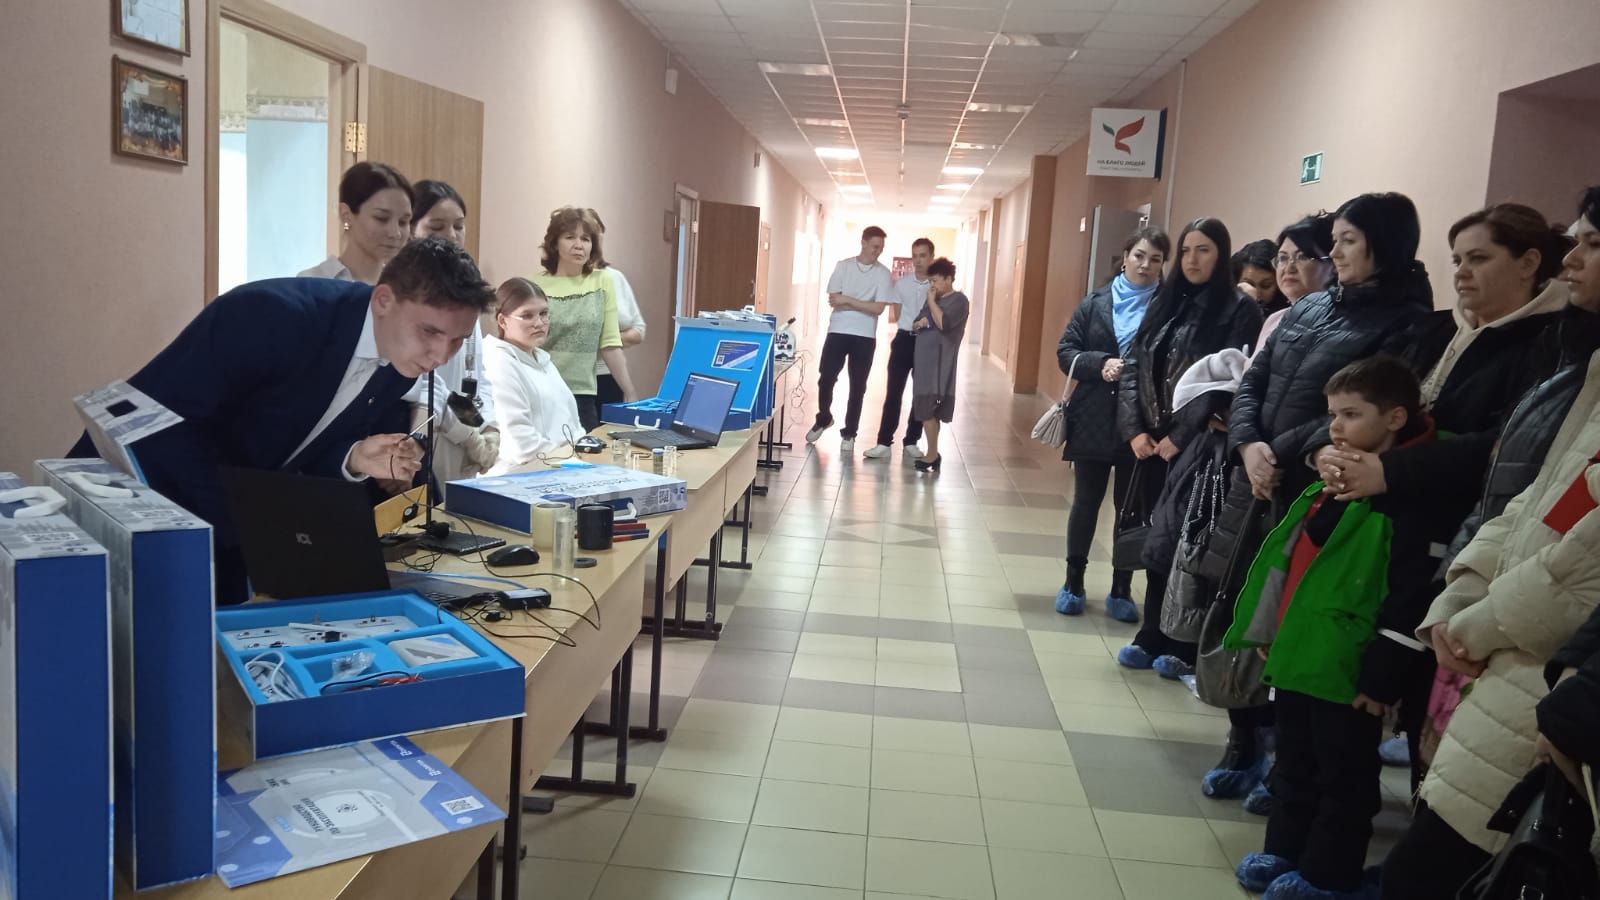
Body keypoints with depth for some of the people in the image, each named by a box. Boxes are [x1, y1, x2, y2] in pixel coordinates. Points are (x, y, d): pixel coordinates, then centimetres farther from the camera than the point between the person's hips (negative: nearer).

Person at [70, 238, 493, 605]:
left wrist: (355, 460, -23)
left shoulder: (400, 361, -10)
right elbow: (167, 423, -29)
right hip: (141, 496, -6)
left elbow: (303, 449, -1)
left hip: (238, 519, 6)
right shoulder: (274, 315, -31)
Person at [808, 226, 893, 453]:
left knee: (857, 387, 4)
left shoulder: (883, 273, 0)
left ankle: (849, 434, 15)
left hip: (865, 336, 0)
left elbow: (879, 308, -9)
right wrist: (864, 305, -13)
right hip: (838, 331, 0)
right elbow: (833, 301, -5)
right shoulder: (843, 266, 2)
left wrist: (848, 300, -14)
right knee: (826, 379, 1)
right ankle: (823, 419, 26)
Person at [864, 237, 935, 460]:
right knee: (894, 392, -2)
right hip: (904, 340, 1)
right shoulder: (902, 283, 3)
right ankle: (884, 442, -1)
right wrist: (913, 324, 0)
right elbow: (897, 314, 11)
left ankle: (911, 442, 18)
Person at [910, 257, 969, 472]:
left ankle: (932, 455, -3)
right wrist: (918, 323, -2)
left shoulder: (959, 300, -7)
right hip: (924, 361, 8)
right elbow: (916, 323, 21)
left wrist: (932, 301, -10)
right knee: (925, 410, 8)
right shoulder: (933, 299, 18)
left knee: (927, 410, -10)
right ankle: (932, 454, 16)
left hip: (940, 363, -8)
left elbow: (942, 323, -21)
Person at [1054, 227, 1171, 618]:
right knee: (1086, 501, 11)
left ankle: (1122, 588, 21)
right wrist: (1100, 364, -15)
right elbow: (1065, 351, 2)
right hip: (1094, 419, 2)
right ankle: (1073, 582, 22)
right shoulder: (1096, 301, 3)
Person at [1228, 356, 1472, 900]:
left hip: (1348, 670, -9)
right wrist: (1271, 630, 19)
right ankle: (1284, 852, 34)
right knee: (1294, 766, 20)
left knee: (1342, 776, 7)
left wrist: (1382, 675, -20)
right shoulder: (1333, 482, 13)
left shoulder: (1416, 495, -15)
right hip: (1299, 655, 9)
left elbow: (1413, 595, -20)